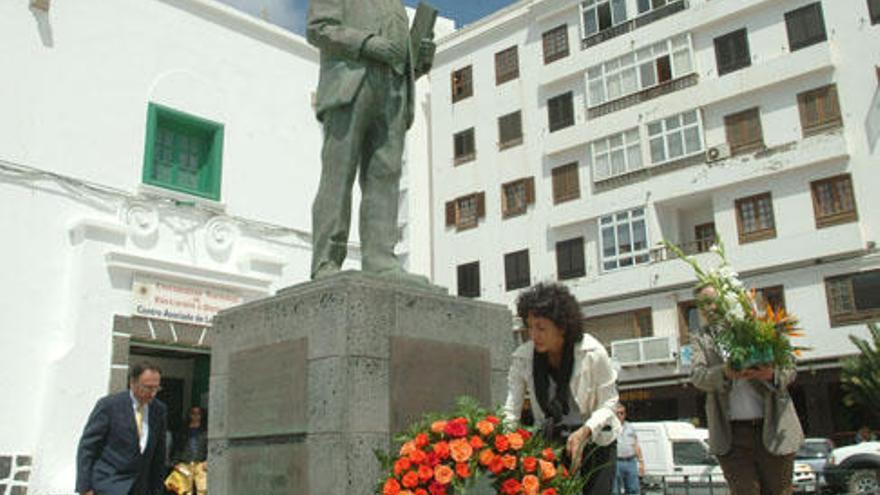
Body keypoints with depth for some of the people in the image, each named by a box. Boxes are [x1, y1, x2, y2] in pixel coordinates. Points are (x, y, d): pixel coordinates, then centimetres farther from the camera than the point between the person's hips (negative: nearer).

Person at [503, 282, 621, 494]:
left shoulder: (592, 353, -20)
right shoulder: (523, 358, -14)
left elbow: (608, 404, -12)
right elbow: (510, 411, -14)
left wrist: (584, 432, -28)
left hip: (594, 441, -2)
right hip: (551, 443, 2)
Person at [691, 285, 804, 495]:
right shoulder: (701, 340, 12)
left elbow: (789, 369, 5)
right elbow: (697, 376, -4)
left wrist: (772, 374, -19)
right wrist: (725, 373, -25)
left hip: (773, 429, 0)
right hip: (731, 434, 0)